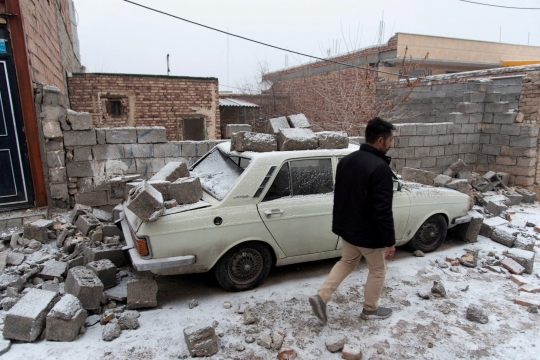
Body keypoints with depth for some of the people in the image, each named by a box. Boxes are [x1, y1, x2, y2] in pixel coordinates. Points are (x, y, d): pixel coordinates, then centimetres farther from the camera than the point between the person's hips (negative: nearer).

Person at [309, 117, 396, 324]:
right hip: (368, 233, -7)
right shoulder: (380, 168, -25)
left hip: (346, 227, 7)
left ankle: (321, 297, 16)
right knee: (378, 270, 17)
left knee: (347, 262, 25)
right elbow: (383, 211, -25)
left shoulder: (346, 160, 1)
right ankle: (370, 309, 35)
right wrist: (389, 242, -15)